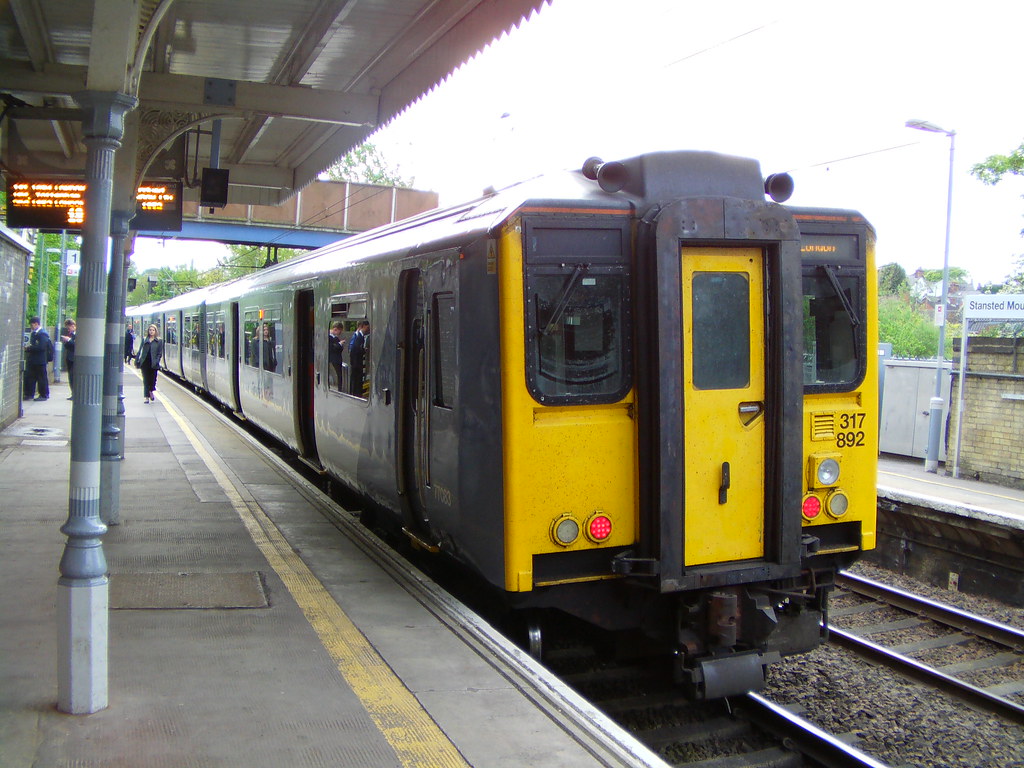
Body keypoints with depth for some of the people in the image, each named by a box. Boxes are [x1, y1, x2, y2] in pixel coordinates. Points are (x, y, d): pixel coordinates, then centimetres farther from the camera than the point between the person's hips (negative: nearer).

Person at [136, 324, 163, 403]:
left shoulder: (159, 341, 3)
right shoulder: (144, 340, 9)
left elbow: (160, 353, 1)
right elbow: (140, 351, 11)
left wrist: (156, 362, -10)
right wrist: (137, 360, 4)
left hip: (153, 364, -2)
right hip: (145, 362, 2)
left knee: (152, 379, 3)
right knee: (146, 380, 1)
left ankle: (151, 391, 32)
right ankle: (147, 397, 5)